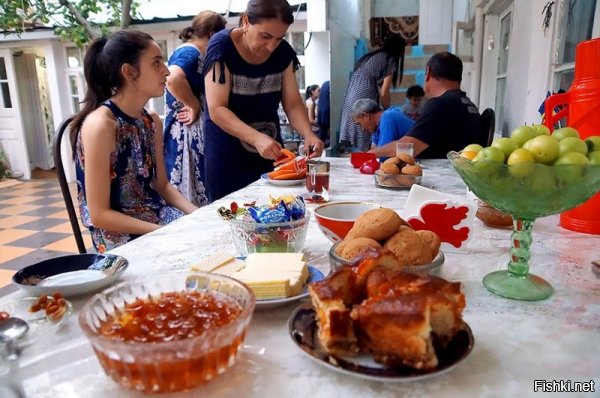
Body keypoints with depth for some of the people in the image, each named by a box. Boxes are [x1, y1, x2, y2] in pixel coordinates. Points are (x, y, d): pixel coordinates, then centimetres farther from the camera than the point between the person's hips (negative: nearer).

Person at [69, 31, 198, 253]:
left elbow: (161, 185, 11)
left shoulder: (152, 121, 5)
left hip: (156, 216, 6)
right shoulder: (100, 125, -17)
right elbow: (99, 215, -17)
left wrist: (199, 215, -5)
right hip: (119, 236, -6)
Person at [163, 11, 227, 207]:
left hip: (182, 130, 10)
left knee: (182, 187, 12)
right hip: (189, 131, -10)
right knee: (193, 187, -6)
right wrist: (195, 105, -21)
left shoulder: (185, 51, 17)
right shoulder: (191, 52, -14)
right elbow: (173, 79, -34)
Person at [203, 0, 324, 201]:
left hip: (270, 150, 4)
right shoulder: (222, 47, -16)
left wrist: (308, 135, -22)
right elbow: (217, 110, -21)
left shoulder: (283, 52, -3)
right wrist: (256, 138, -35)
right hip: (227, 152, -4)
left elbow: (293, 104, -2)